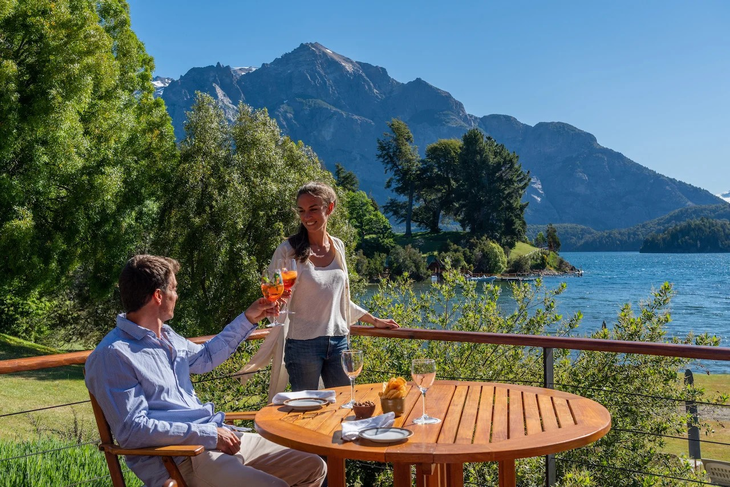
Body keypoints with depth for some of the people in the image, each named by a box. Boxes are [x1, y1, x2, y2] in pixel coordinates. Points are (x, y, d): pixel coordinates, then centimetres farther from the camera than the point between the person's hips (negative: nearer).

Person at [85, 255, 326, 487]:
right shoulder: (113, 355, -14)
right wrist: (209, 435, -19)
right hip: (178, 461, -9)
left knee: (313, 467, 3)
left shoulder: (166, 336, 13)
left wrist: (247, 319, 29)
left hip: (216, 438, 9)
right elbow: (132, 430, -20)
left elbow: (205, 357, 32)